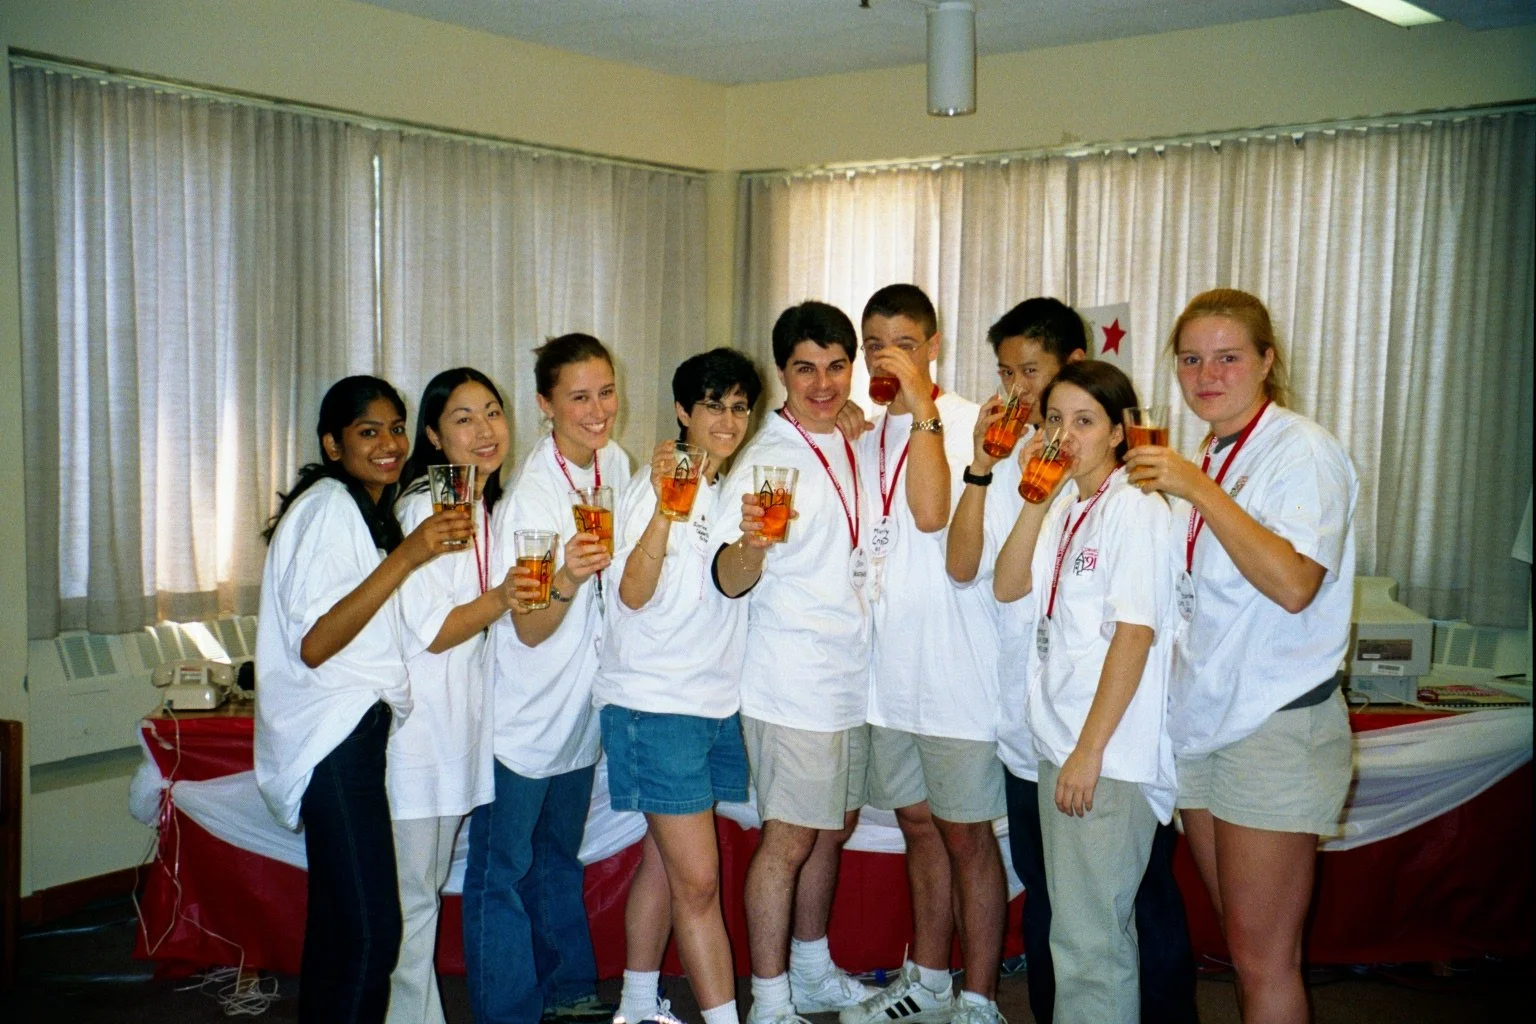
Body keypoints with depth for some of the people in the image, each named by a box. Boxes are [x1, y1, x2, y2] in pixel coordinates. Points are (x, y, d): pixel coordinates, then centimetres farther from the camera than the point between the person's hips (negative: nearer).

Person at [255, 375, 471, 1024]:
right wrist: (407, 556, -25)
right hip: (336, 733, -10)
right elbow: (314, 644, -21)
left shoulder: (369, 509, 19)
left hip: (358, 728, 10)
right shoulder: (329, 506, -13)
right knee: (369, 929, -12)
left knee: (339, 923, 14)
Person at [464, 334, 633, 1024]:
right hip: (521, 712, -8)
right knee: (502, 869, 3)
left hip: (579, 703, 8)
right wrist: (566, 582, -39)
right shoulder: (531, 498, -24)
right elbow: (530, 631, -23)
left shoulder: (614, 464, -1)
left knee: (559, 857, 22)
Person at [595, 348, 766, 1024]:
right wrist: (664, 506, -32)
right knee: (698, 880, -8)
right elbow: (634, 593, -20)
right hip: (655, 703, -7)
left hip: (718, 702, 7)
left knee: (664, 862, 14)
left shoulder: (732, 493, 13)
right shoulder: (653, 487, -10)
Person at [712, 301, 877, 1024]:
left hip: (854, 673, 8)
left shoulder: (851, 445, 9)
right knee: (789, 838, -2)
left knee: (834, 827, 17)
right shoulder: (766, 460, -14)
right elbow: (730, 582, -22)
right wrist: (750, 540, -42)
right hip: (792, 684, -8)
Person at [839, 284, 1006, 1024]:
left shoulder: (962, 422, -8)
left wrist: (920, 406, -23)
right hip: (890, 662, 7)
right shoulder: (867, 436, 13)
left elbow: (932, 513, -25)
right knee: (917, 821, 17)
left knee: (965, 832, 1)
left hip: (955, 659, -7)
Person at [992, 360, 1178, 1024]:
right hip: (1057, 740, 8)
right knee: (1076, 925, 18)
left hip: (1109, 750, -8)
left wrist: (1089, 750, -18)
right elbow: (1007, 587, 7)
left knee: (1089, 936, -2)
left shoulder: (1134, 508, -12)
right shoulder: (1065, 507, 14)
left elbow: (1135, 634, -17)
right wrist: (1035, 499, 0)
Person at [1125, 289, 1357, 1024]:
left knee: (1263, 957, -2)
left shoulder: (1301, 450, -10)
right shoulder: (1206, 461, 13)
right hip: (1202, 717, 8)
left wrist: (1197, 489, -25)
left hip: (1277, 725, -8)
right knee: (1239, 940, 15)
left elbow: (1293, 582, -26)